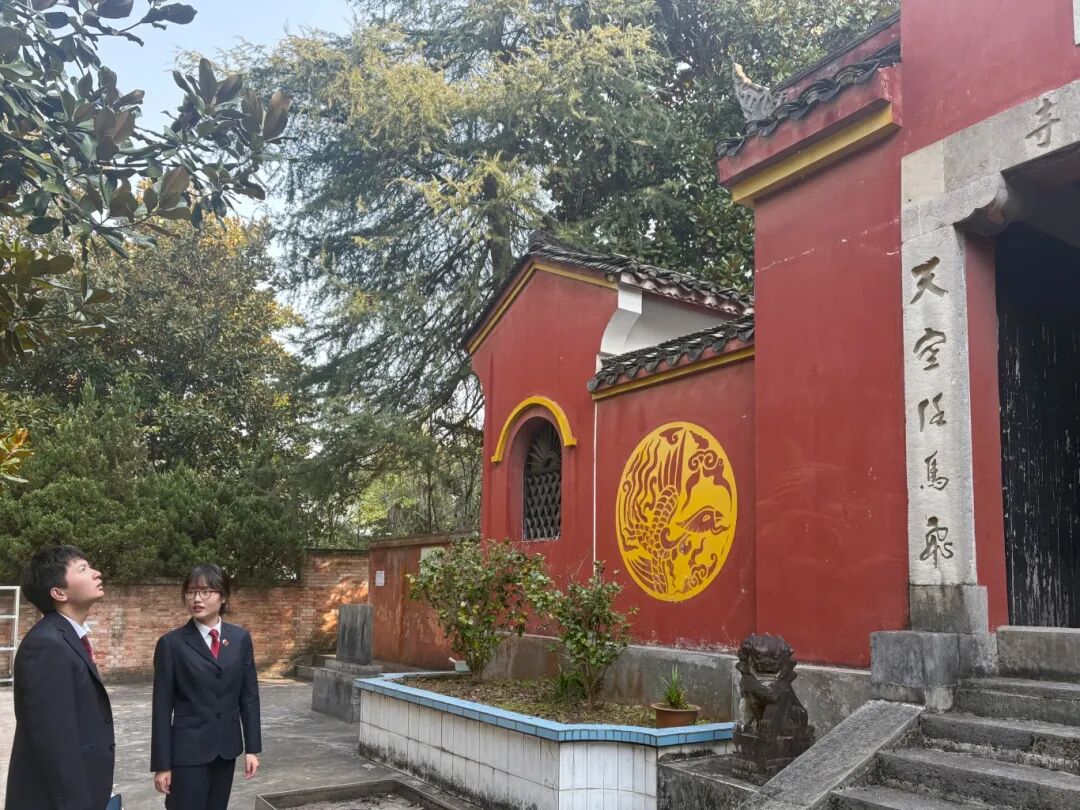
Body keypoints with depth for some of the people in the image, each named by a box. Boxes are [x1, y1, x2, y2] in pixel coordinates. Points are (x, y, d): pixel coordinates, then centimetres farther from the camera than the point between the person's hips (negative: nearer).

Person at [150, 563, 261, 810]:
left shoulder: (240, 638, 3)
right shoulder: (171, 643, -7)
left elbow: (249, 695, 5)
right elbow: (162, 707, -6)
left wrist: (252, 748, 2)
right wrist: (162, 763, -7)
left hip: (227, 747, 3)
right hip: (188, 749, -3)